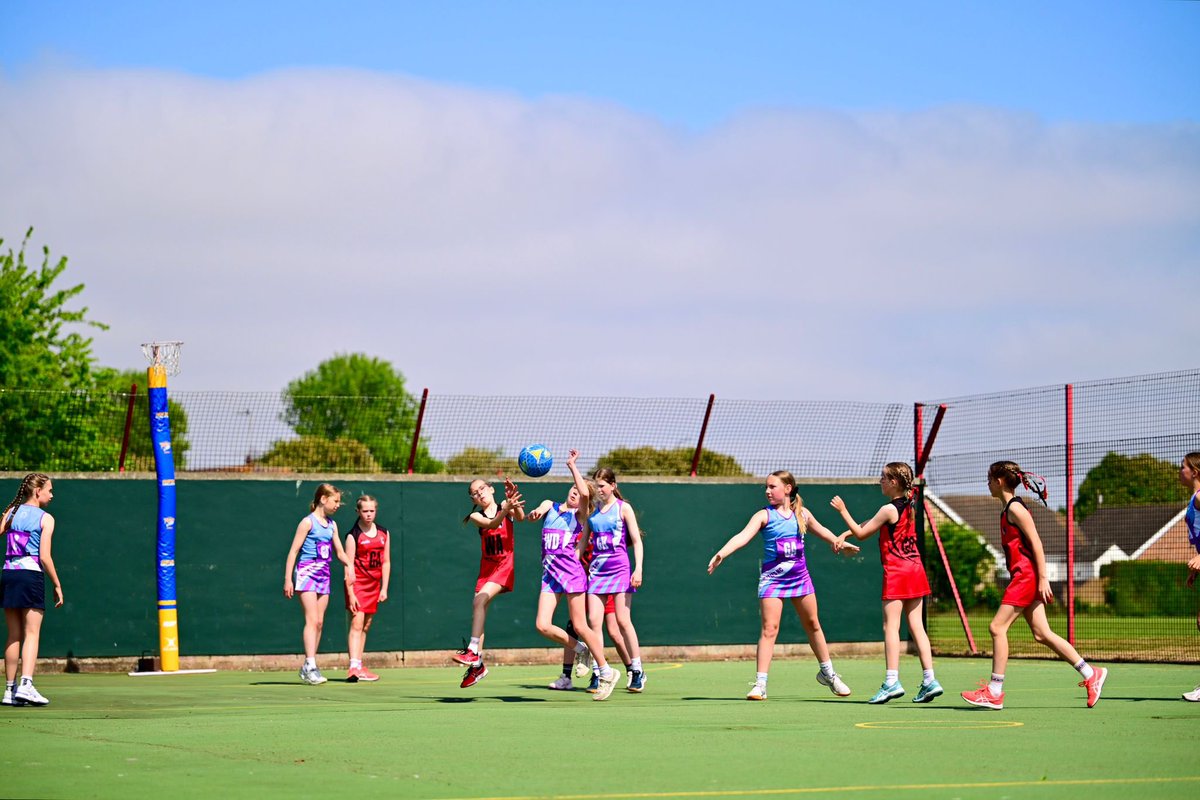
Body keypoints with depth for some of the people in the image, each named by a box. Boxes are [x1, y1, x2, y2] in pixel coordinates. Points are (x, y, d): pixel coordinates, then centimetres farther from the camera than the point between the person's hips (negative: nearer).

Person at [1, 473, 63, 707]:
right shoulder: (45, 519, -3)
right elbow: (44, 557, -8)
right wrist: (57, 585, -2)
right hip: (31, 575, -5)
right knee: (31, 634, -4)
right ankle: (26, 684, -19)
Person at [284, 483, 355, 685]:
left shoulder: (332, 525, 14)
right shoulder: (308, 522, -7)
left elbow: (339, 551, 20)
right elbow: (293, 551, -8)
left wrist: (349, 564, -1)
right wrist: (288, 579, -12)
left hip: (324, 574, 7)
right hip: (307, 572, -7)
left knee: (319, 622, 5)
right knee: (312, 620, -16)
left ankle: (307, 668, 10)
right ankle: (311, 666, -21)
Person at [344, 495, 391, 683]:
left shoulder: (384, 534, 10)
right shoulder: (353, 536, -7)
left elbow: (386, 562, 12)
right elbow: (349, 566, -11)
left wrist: (384, 588, 7)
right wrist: (350, 593, -17)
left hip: (374, 584, 6)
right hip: (357, 583, -6)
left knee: (366, 626, 9)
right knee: (356, 624, -15)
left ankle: (359, 667, 15)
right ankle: (353, 667, -23)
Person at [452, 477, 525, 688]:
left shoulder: (505, 505, -4)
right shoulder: (476, 516, -1)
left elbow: (520, 517, -24)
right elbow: (491, 524, -22)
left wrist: (513, 503, -44)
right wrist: (507, 508, -41)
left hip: (504, 566, -5)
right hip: (487, 567, 5)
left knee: (480, 599, -26)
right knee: (477, 611, 6)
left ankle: (473, 652, -27)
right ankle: (477, 665, 17)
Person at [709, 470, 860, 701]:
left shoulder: (802, 514, 5)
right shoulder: (764, 515, -8)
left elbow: (821, 530, 25)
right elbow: (743, 536, -23)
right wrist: (722, 553, -39)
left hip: (800, 576, 4)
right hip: (772, 578, -4)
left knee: (813, 625, 15)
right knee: (769, 629, -11)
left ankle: (828, 673, 31)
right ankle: (760, 684, -11)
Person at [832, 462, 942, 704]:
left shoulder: (889, 509, -13)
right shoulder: (908, 506, 13)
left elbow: (861, 533, -5)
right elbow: (872, 524, 20)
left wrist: (843, 511, 3)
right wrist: (845, 534, 17)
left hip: (896, 571, -8)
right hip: (915, 569, 8)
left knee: (891, 626, -7)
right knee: (916, 625, 6)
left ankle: (892, 681, -12)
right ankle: (929, 679, 1)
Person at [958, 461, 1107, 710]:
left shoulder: (1015, 508, -11)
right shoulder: (1009, 509, 17)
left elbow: (1036, 542, -16)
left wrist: (1043, 578, -20)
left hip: (1027, 575, -10)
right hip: (1023, 577, 10)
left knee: (997, 627, -9)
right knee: (1041, 634, 7)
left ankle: (995, 692, -7)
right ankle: (1091, 674, 10)